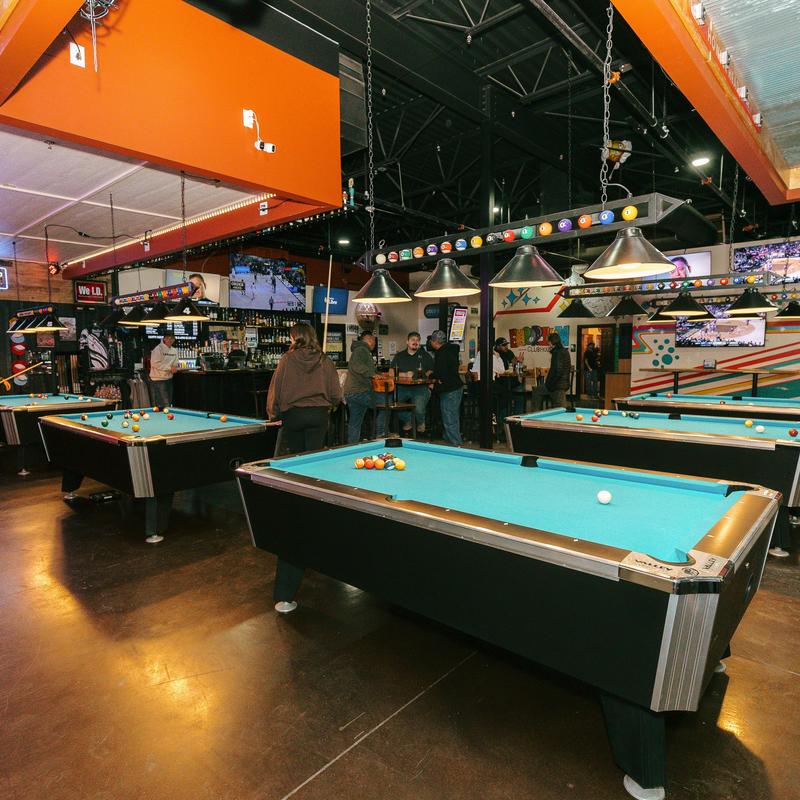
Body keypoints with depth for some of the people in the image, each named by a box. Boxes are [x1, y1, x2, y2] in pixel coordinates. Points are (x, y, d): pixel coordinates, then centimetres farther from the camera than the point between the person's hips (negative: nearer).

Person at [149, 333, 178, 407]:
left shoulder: (174, 350, 11)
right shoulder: (158, 349, -12)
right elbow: (155, 364, -19)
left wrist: (174, 368, -4)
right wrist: (169, 368, -18)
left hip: (169, 379, 8)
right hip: (158, 379, -8)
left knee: (169, 403, 12)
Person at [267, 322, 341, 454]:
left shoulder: (287, 359, -7)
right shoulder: (325, 361, -2)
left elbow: (276, 388, -4)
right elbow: (336, 394, -1)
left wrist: (273, 413, 7)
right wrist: (328, 405, 19)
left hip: (292, 414, -1)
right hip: (319, 414, 1)